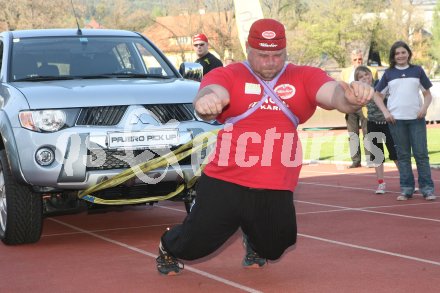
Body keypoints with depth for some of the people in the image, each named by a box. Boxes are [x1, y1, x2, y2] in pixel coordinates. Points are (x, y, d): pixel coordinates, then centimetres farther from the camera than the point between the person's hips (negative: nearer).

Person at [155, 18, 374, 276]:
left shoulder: (305, 78, 3)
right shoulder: (226, 76, -2)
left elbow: (334, 94, -14)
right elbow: (212, 92, -23)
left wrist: (350, 98, -39)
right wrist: (205, 101, -49)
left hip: (277, 193, 2)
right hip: (224, 186, -2)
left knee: (272, 250, 17)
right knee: (194, 245, 1)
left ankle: (254, 243, 55)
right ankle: (169, 247, 39)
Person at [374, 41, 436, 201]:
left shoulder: (417, 70, 9)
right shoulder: (388, 73, 9)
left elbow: (427, 93, 11)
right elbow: (377, 95, 12)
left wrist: (424, 107, -7)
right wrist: (385, 112, -1)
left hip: (416, 118, 0)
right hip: (396, 119, 1)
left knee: (421, 153, -3)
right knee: (403, 155, 4)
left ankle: (427, 188, 0)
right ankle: (406, 189, 9)